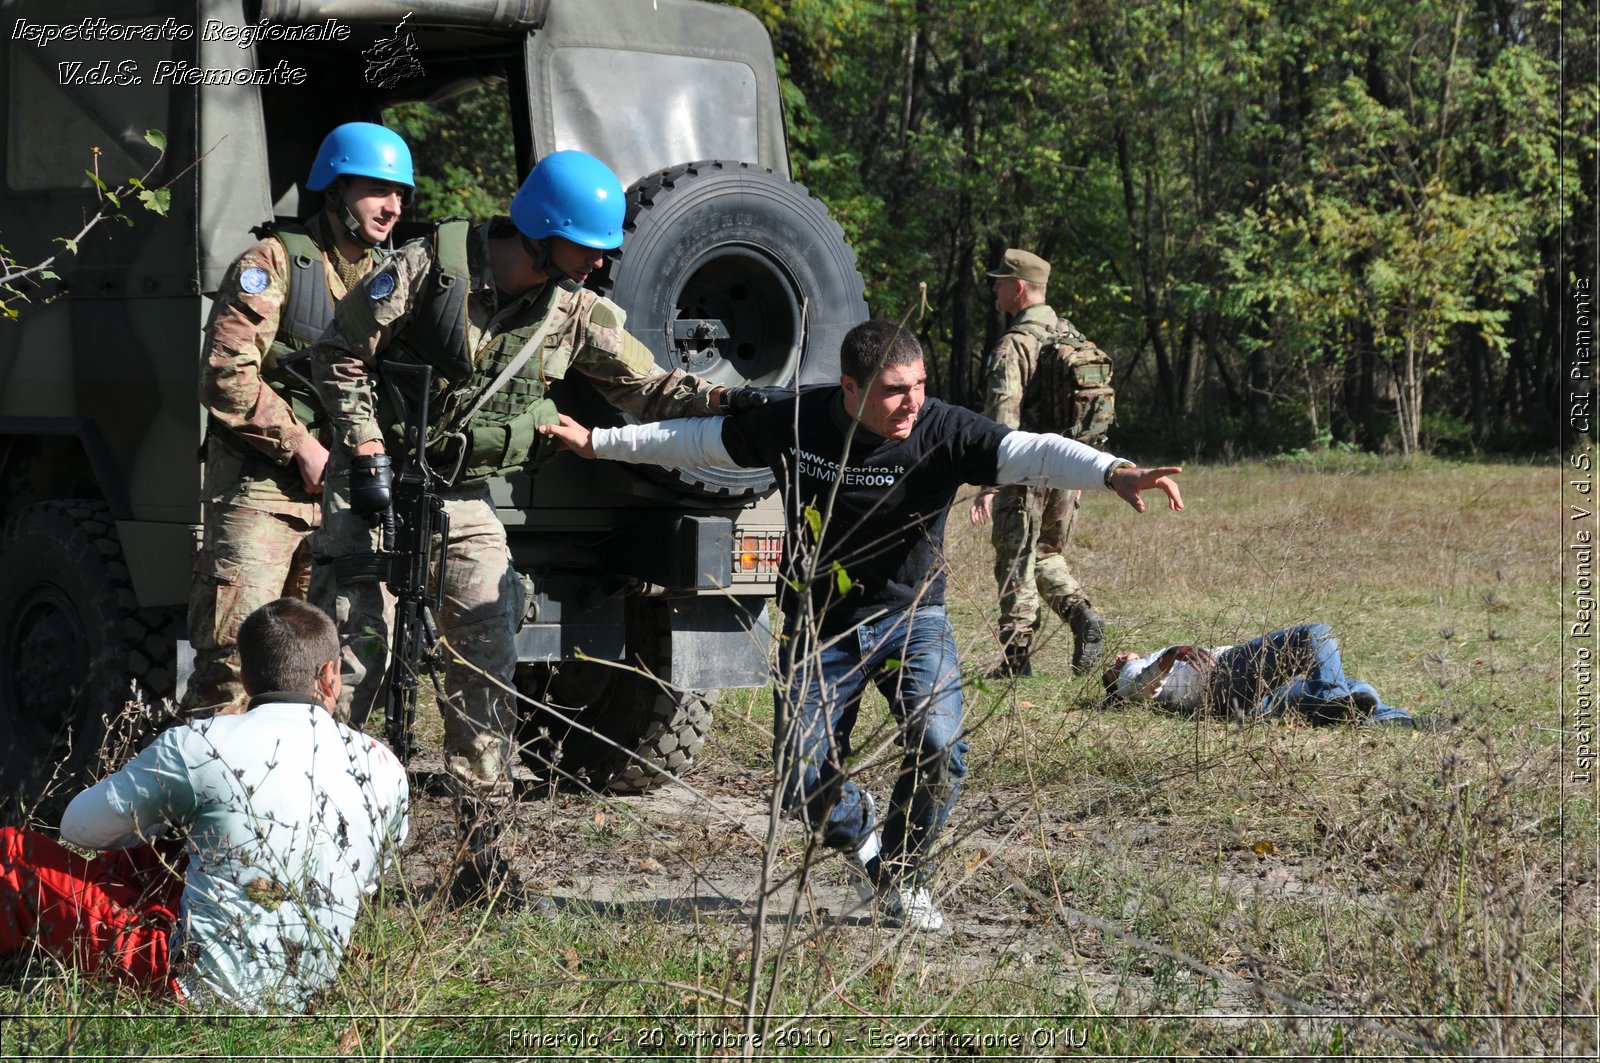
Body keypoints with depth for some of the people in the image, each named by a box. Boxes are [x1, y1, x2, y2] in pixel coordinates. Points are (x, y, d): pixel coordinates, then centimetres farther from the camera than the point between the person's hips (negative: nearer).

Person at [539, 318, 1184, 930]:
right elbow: (698, 439, 4)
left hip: (912, 620, -1)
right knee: (804, 785, -5)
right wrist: (597, 442, 9)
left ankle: (902, 880, 5)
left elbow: (1032, 452, -33)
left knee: (937, 748, -22)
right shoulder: (793, 424, -11)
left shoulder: (943, 432, -18)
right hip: (818, 630, 1)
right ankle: (866, 842, 31)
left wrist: (1112, 474, -51)